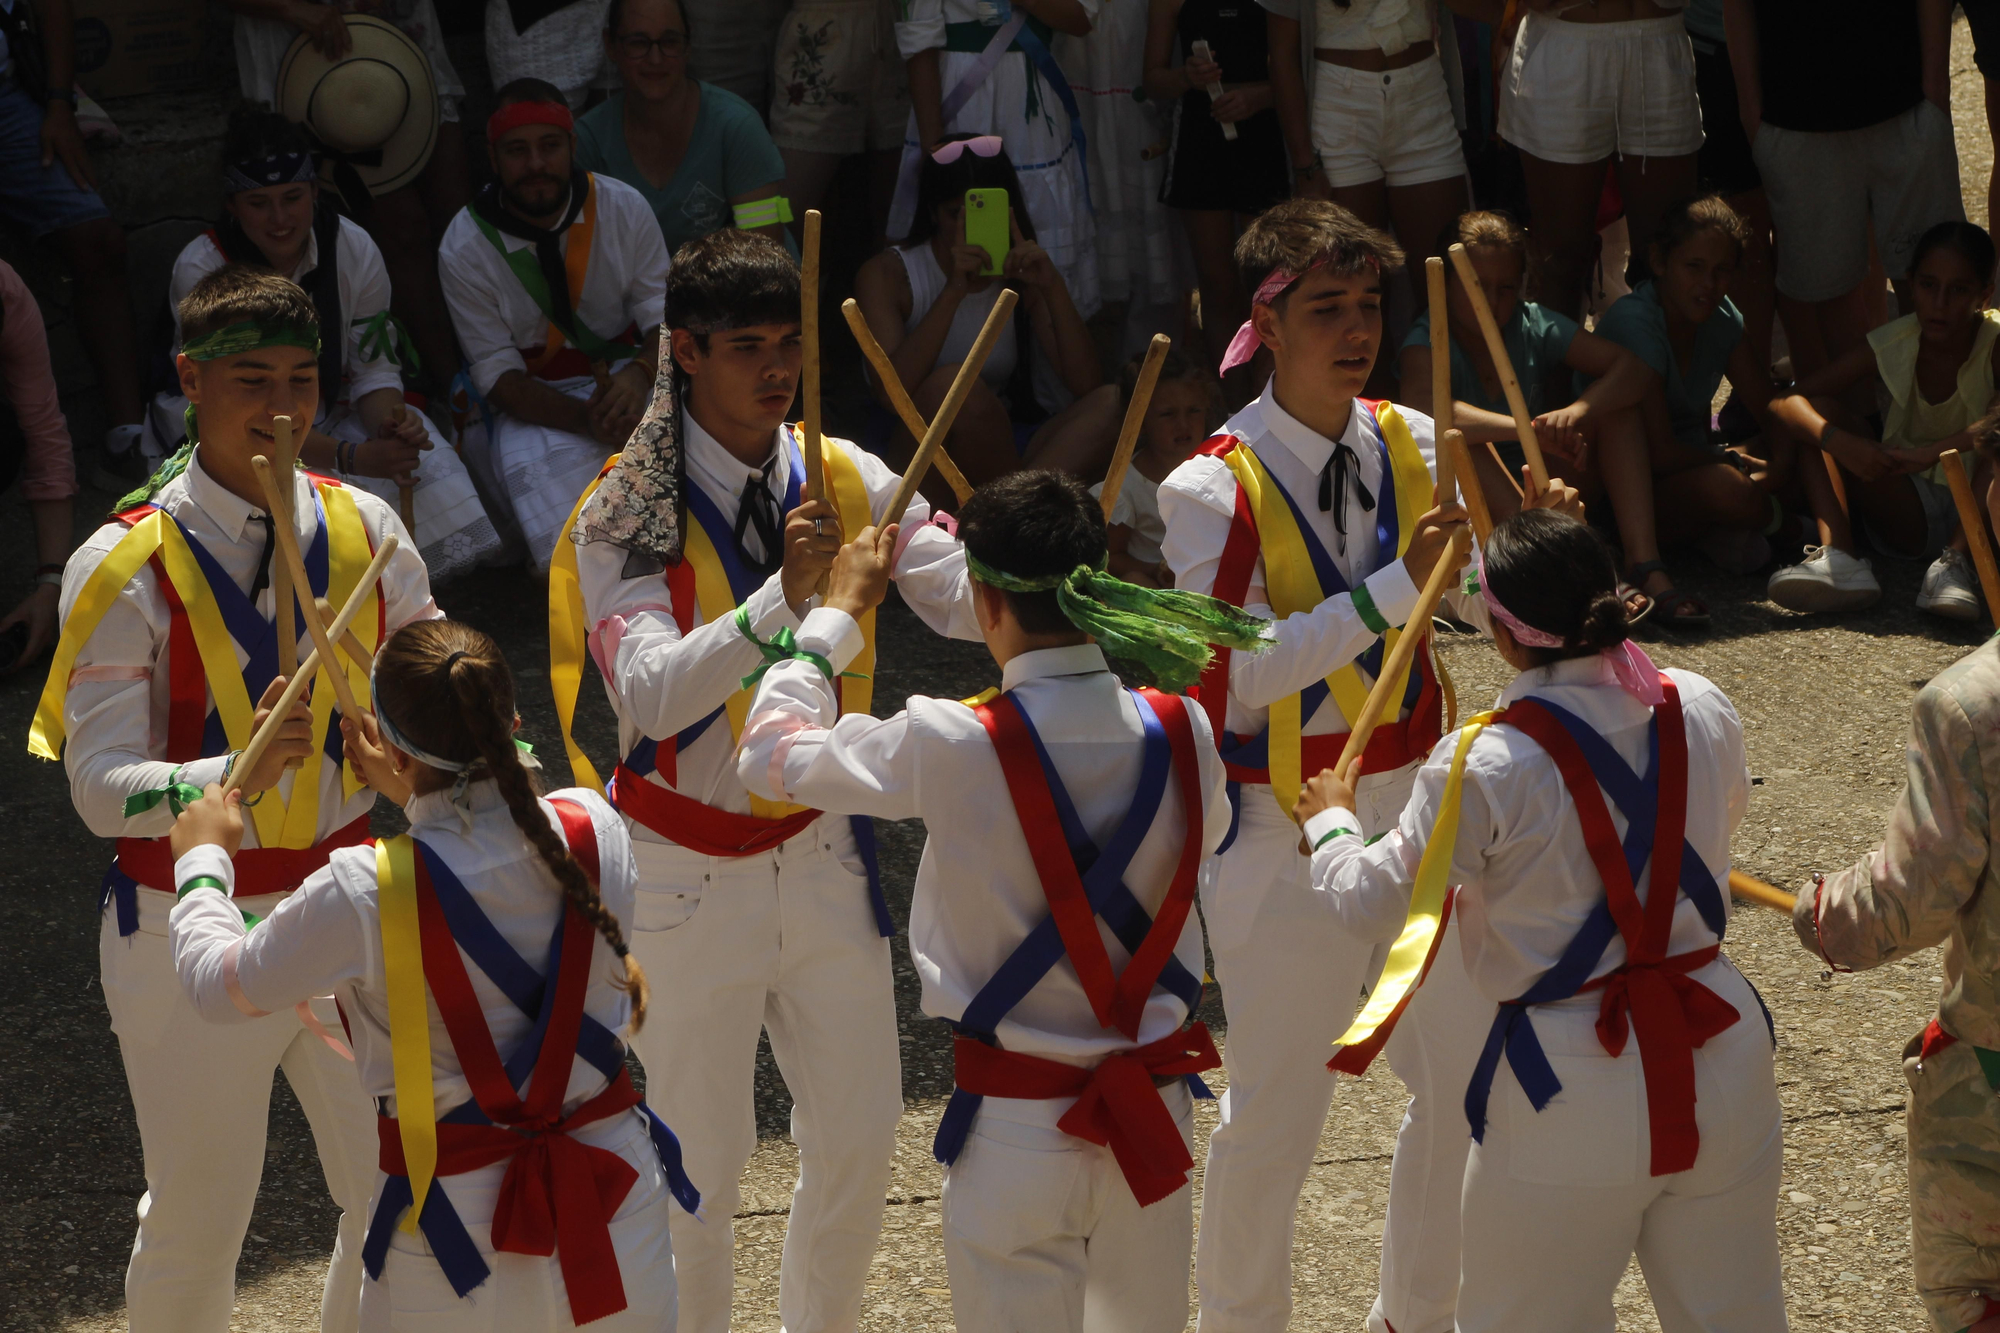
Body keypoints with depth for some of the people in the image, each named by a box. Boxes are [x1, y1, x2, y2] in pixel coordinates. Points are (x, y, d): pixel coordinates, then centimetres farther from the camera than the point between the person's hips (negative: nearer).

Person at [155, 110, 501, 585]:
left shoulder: (353, 249, -9)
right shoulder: (200, 271, -20)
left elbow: (374, 370, -4)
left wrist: (390, 422, -30)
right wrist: (348, 457, -34)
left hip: (327, 415, 4)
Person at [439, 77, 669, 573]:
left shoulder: (623, 207, -6)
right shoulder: (464, 248, -11)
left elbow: (664, 315, -3)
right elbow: (498, 375, -10)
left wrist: (640, 373, -29)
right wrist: (584, 419, -28)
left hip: (628, 375, 2)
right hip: (536, 401, -2)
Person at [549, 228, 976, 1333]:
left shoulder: (845, 481, -1)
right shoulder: (627, 518, -14)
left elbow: (963, 601, -12)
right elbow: (653, 693, -28)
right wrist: (780, 598, -41)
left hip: (824, 855, 4)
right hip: (690, 870, -4)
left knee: (861, 1137, 12)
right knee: (701, 1169, 1)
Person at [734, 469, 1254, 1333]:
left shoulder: (950, 748, -20)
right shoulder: (1181, 730, -9)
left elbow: (767, 753, -4)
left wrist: (838, 611, 10)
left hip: (1017, 1130, -4)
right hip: (1153, 1110, 4)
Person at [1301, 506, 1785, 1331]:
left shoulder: (1482, 768, -20)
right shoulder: (1702, 714, -4)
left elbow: (1372, 902, -8)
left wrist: (1330, 823, 14)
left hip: (1571, 1091, -5)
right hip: (1722, 1057, 5)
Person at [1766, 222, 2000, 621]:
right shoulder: (1892, 346, -7)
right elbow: (1787, 401, -14)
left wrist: (1935, 451, -44)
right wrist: (1839, 442, -33)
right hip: (1908, 513, 4)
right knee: (1819, 410, -12)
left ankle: (1956, 560, -33)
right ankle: (1837, 557, -30)